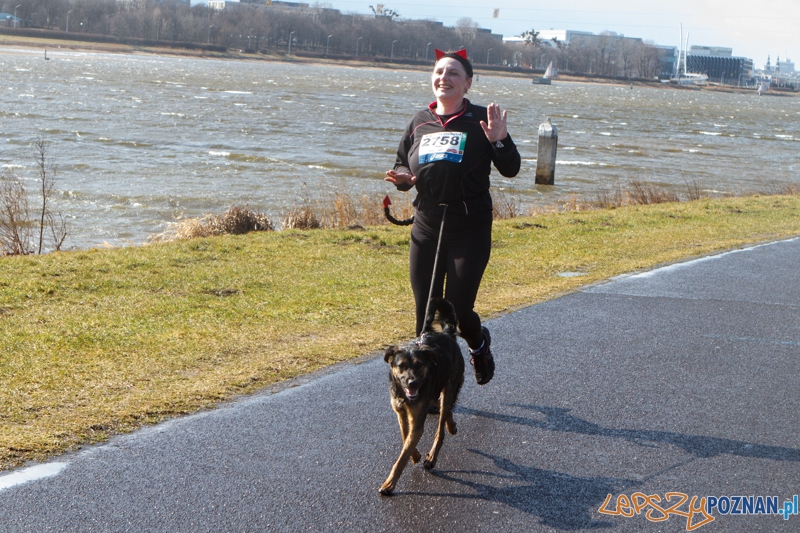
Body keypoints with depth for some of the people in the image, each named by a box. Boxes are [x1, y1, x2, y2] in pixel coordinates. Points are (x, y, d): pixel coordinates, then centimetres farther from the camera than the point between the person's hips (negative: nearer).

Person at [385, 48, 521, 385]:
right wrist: (402, 178, -3)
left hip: (470, 232, -4)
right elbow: (401, 166, 20)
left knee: (457, 310, -4)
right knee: (426, 314, 3)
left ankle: (479, 344, 31)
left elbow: (510, 170, -3)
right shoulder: (419, 123, 10)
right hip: (426, 228, 4)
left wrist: (499, 140, -21)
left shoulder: (480, 121, -3)